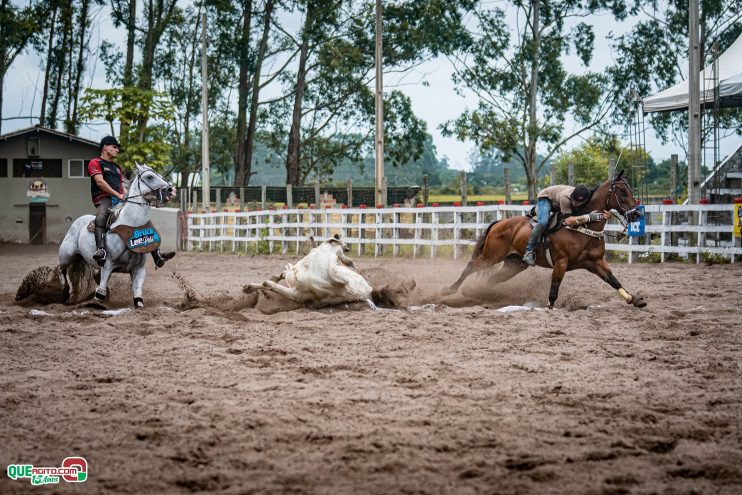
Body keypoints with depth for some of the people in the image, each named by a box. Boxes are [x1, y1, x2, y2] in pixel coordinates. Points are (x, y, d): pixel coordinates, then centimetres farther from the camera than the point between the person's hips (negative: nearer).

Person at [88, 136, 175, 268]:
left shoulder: (117, 167, 31)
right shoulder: (95, 163, 7)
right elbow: (100, 182, -8)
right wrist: (118, 195, -14)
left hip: (120, 201, 7)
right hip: (104, 199, -7)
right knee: (100, 219, -39)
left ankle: (157, 255, -5)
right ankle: (100, 250, -56)